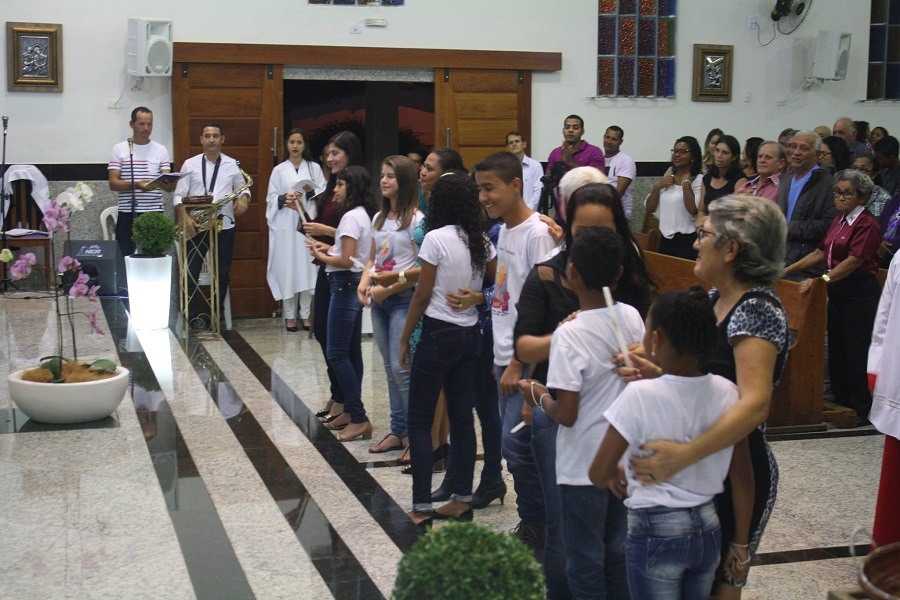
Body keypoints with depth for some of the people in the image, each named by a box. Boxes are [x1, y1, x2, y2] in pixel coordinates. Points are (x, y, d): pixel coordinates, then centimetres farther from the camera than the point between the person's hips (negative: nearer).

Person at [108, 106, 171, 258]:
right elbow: (113, 184, -3)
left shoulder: (161, 150, 9)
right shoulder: (120, 149, 5)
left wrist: (167, 183, -23)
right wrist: (135, 185, -20)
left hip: (154, 213, 1)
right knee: (126, 256, 0)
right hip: (127, 213, -1)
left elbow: (169, 186, 2)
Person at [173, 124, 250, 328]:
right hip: (196, 226, -1)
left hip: (224, 225, 1)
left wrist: (243, 199, -9)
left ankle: (215, 316, 18)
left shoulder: (233, 164, 6)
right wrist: (185, 219, -16)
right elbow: (179, 196, 0)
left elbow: (243, 188, 15)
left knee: (222, 273, 6)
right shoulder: (190, 164, 3)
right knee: (190, 272, -4)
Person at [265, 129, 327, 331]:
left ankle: (306, 314, 4)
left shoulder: (314, 168, 10)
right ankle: (289, 315, 3)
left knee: (307, 266, -2)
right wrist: (284, 198, -13)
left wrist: (311, 191, -13)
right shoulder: (279, 170, 9)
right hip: (286, 225, 0)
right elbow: (271, 198, 7)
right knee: (287, 267, -3)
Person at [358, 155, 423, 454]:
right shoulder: (379, 218, 12)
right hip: (379, 300, 7)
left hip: (403, 298, -7)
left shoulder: (416, 219, -11)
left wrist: (389, 289, -16)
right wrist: (364, 282, -1)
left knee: (401, 367, -9)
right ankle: (397, 431, 19)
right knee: (390, 367, 11)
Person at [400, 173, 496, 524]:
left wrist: (404, 338, -2)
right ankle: (462, 499, 16)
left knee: (419, 420, 2)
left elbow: (422, 295, -10)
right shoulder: (482, 241, 5)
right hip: (470, 334, 6)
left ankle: (422, 506, 2)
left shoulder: (436, 238, -13)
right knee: (462, 417, 11)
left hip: (438, 334, -6)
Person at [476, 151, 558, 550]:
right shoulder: (504, 231, 11)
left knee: (517, 446, -7)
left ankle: (536, 529, 7)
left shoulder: (537, 234, -15)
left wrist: (519, 364, -18)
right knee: (513, 447, 13)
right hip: (505, 357, 9)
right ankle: (530, 524, 24)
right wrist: (501, 360, 15)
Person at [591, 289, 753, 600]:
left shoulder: (639, 396, -20)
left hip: (656, 532, -5)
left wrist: (616, 477, 9)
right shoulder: (727, 393, -6)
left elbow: (599, 474, -14)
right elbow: (743, 478, 1)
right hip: (708, 528, 5)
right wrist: (741, 543, 12)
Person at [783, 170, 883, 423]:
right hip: (838, 292, 9)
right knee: (836, 348, 14)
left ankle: (861, 410, 8)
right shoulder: (838, 220, 14)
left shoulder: (867, 224, -13)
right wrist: (788, 270, 8)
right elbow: (821, 252, 15)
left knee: (856, 351, -2)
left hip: (859, 294, -9)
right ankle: (841, 401, 25)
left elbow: (853, 261, -23)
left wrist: (822, 280, -33)